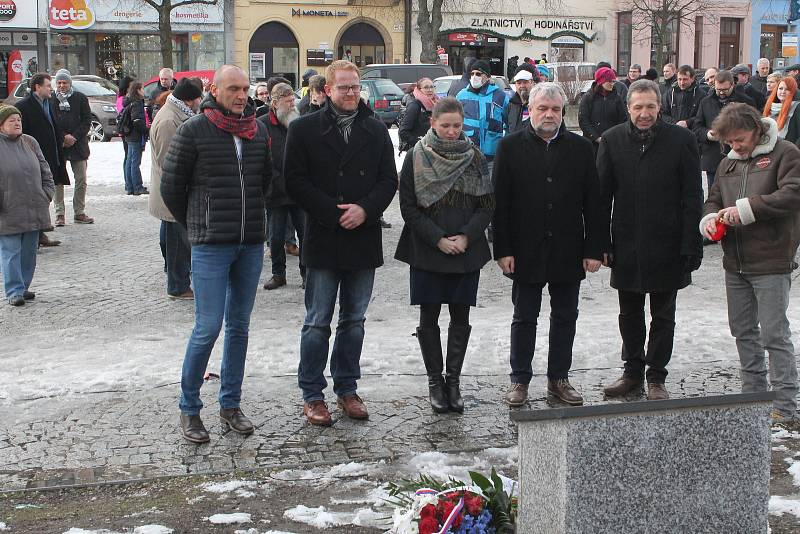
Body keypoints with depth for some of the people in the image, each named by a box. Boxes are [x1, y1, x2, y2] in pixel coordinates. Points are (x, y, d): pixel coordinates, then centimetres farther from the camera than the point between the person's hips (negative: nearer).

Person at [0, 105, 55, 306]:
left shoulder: (30, 142, 9)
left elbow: (44, 170, 16)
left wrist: (47, 193, 6)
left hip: (34, 210, 5)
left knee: (29, 251, 12)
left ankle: (24, 286, 23)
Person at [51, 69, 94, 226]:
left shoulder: (80, 98, 4)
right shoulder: (50, 100, 2)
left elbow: (87, 120, 1)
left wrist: (73, 136, -10)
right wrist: (60, 139, -10)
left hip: (78, 145, 1)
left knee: (81, 181, 4)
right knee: (58, 180, -1)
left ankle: (79, 213, 13)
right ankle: (60, 214, 5)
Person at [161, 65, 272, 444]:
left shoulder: (258, 129, 8)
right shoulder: (194, 131, -6)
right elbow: (171, 185, 0)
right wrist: (195, 225, 7)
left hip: (252, 243, 5)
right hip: (210, 246, -5)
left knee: (239, 327, 11)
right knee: (208, 328, -7)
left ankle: (231, 404, 22)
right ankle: (189, 409, 8)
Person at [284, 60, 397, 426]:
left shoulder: (376, 131, 8)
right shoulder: (305, 129, -2)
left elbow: (389, 179, 6)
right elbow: (295, 181, -7)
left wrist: (365, 209, -12)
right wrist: (333, 214, -14)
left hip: (363, 240, 4)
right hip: (323, 241, -3)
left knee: (354, 321, 12)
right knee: (318, 322, 2)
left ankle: (347, 389, 24)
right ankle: (312, 395, 12)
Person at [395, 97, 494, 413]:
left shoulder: (474, 157, 3)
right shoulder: (417, 158, -3)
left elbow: (487, 205, 3)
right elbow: (408, 207, -5)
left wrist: (466, 237, -11)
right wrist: (438, 239, -12)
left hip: (466, 252, 2)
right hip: (427, 252, -2)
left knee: (460, 318, 6)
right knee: (429, 318, 3)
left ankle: (453, 379, 16)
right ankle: (435, 381, 15)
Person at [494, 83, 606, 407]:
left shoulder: (581, 148, 4)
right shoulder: (511, 147, -1)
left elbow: (593, 201, 3)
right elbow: (500, 202, -3)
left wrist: (593, 249, -3)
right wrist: (503, 249, -9)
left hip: (567, 250, 2)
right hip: (526, 250, -2)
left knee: (565, 317, 11)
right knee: (524, 317, 8)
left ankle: (559, 379, 23)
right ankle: (520, 380, 18)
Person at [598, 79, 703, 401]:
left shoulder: (681, 140, -6)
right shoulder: (613, 140, 0)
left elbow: (692, 197, -5)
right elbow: (602, 195, 2)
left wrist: (691, 247, -10)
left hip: (666, 246, -2)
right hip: (627, 246, 2)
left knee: (663, 316, 10)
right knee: (629, 314, 14)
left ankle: (656, 378, 22)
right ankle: (633, 372, 28)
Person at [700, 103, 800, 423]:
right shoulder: (728, 162, 13)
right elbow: (714, 199, 18)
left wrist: (746, 209, -21)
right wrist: (710, 218, -5)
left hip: (771, 263, -7)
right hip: (735, 263, 7)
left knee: (774, 334, -5)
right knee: (743, 331, 14)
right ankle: (753, 392, 27)